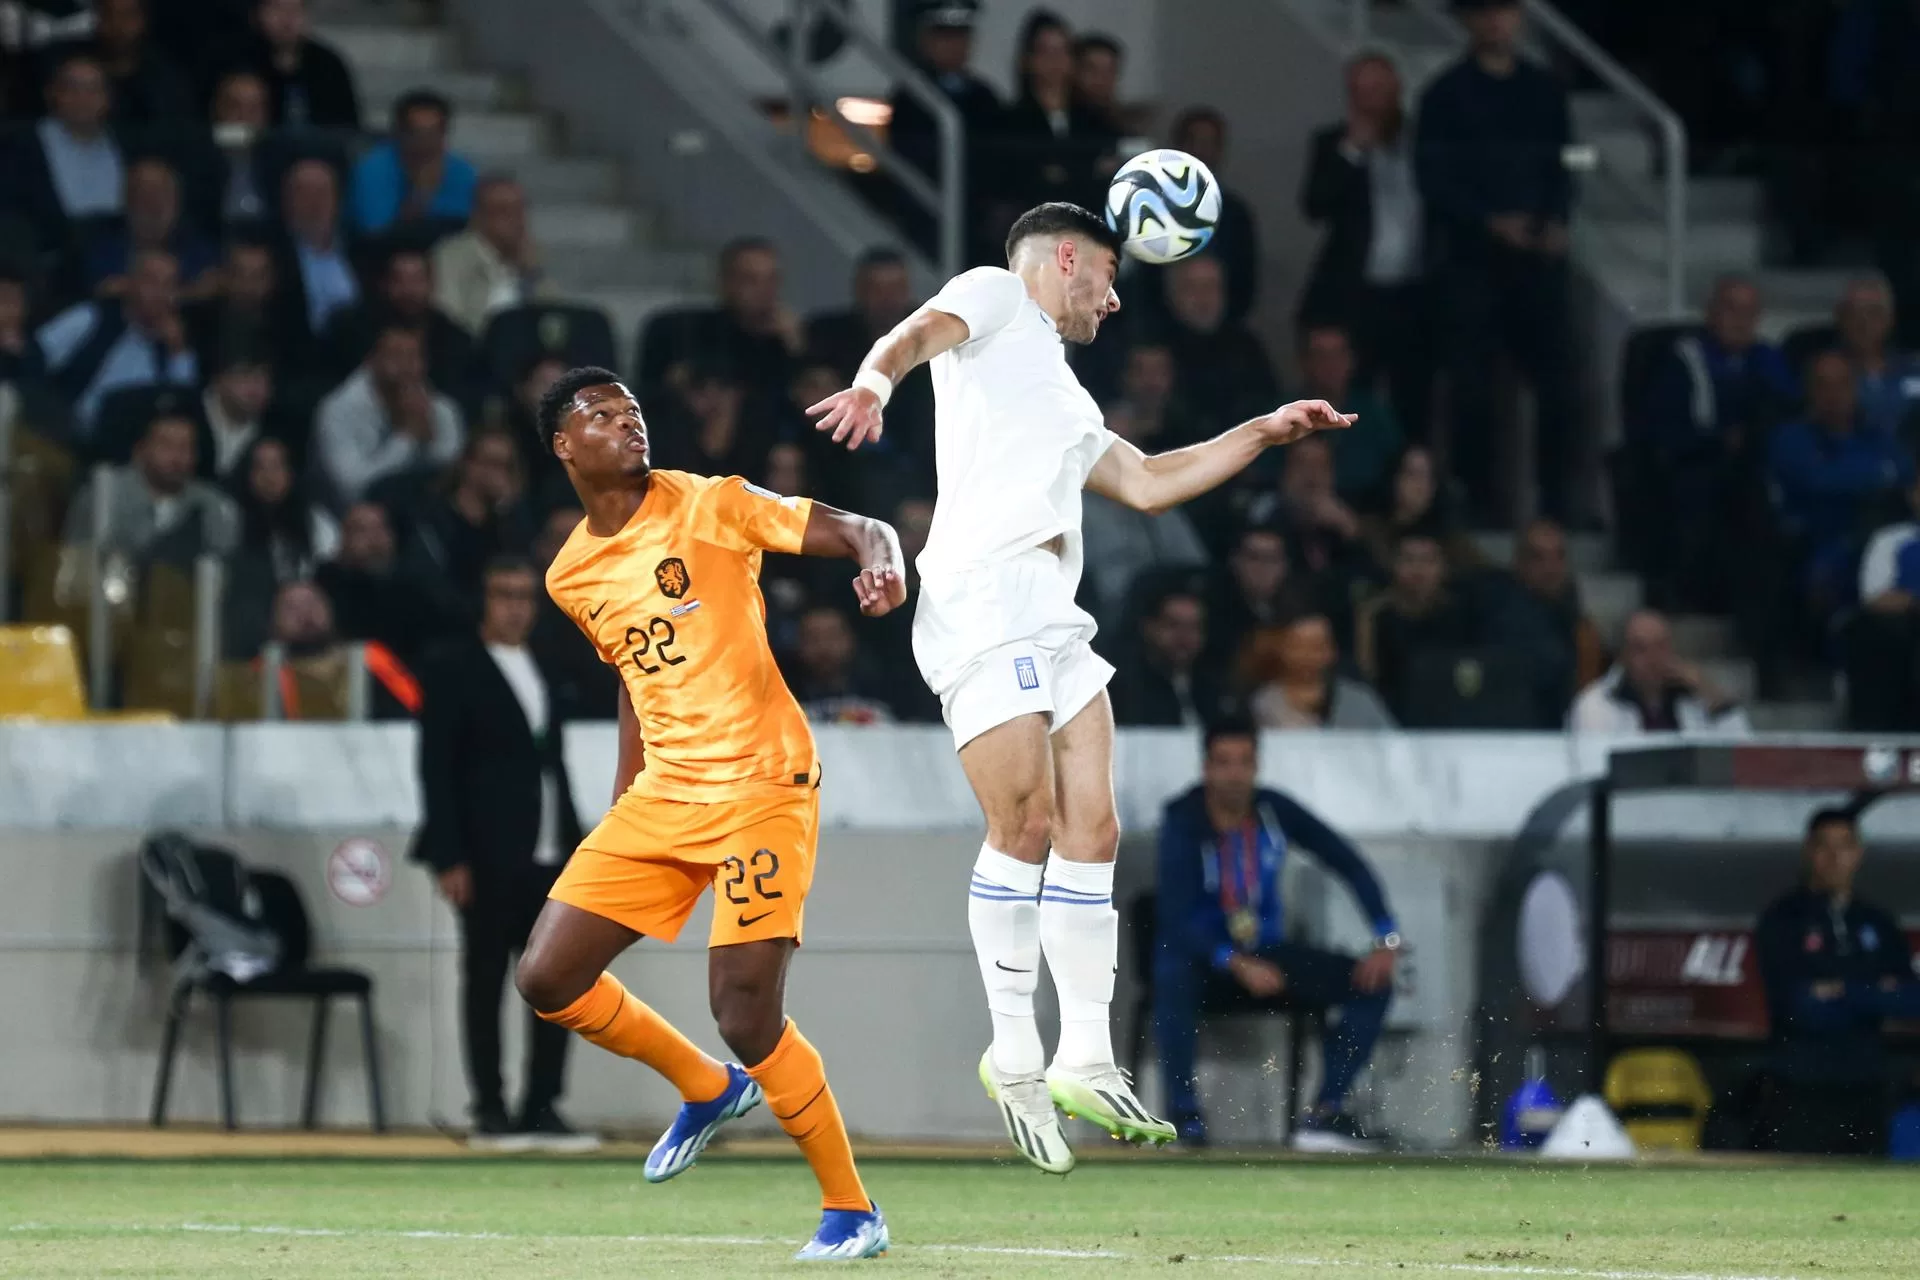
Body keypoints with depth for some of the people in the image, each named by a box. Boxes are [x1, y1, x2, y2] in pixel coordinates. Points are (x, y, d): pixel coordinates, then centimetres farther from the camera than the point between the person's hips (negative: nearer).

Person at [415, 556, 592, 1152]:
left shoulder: (545, 671, 18)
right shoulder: (454, 669, -2)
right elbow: (436, 768, -7)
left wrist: (574, 846, 13)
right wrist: (449, 857, -14)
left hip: (550, 856, 6)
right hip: (489, 856, -6)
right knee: (485, 979, -1)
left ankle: (541, 1108, 7)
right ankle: (490, 1113, 2)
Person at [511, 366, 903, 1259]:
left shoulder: (708, 506, -6)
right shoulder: (572, 575, 11)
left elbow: (856, 531, -11)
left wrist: (881, 561, -35)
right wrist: (621, 804, 23)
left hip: (760, 788, -6)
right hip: (661, 798, 6)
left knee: (745, 1015, -14)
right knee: (547, 978, 0)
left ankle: (853, 1210, 3)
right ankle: (707, 1089, 24)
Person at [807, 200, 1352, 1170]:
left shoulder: (1063, 395, 32)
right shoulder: (994, 298, 9)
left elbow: (1145, 482, 37)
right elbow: (919, 333, -11)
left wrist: (1266, 433, 37)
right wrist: (874, 382, -33)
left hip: (1054, 619, 9)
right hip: (983, 602, -9)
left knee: (1090, 832, 3)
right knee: (1026, 827, -11)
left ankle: (1084, 1064, 6)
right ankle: (1015, 1058, -3)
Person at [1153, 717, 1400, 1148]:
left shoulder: (1275, 811, -4)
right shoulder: (1184, 823, -17)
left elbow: (1348, 864, 1)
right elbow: (1175, 919, -26)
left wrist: (1386, 939, -11)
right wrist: (1238, 966, -38)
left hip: (1265, 954, 5)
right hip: (1204, 959, -5)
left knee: (1372, 983, -12)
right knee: (1173, 976, -41)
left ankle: (1324, 1114, -15)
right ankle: (1183, 1117, -34)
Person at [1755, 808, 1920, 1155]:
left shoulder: (1878, 925, 14)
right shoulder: (1782, 920, 2)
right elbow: (1798, 1002, -10)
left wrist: (1844, 993, -9)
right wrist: (1875, 993, -5)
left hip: (1864, 1088, 3)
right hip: (1801, 1092, -3)